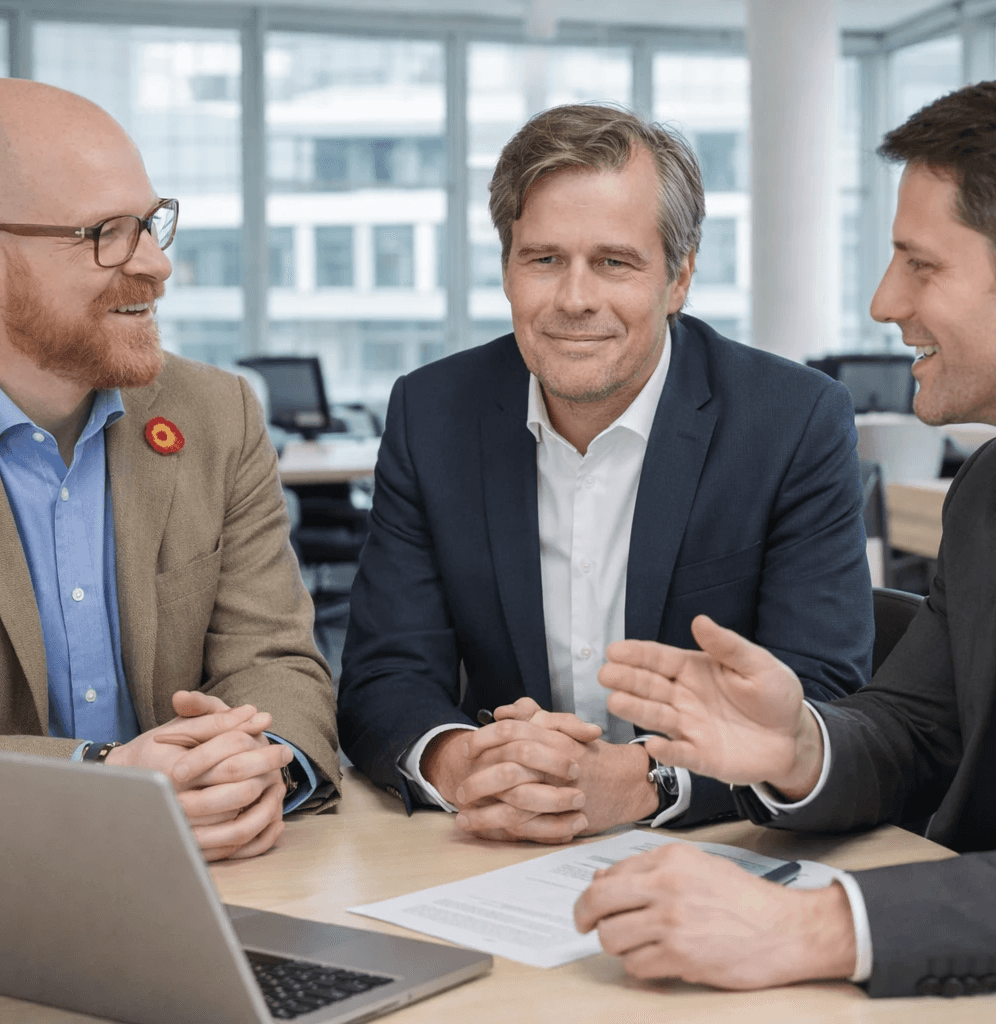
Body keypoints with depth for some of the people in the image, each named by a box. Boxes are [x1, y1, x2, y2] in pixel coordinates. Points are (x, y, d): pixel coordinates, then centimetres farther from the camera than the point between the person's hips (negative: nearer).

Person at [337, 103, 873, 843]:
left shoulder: (800, 425, -8)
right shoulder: (430, 415, 1)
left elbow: (819, 706, -13)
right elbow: (383, 679, -2)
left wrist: (631, 781, -29)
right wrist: (455, 764, -25)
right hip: (491, 863, 3)